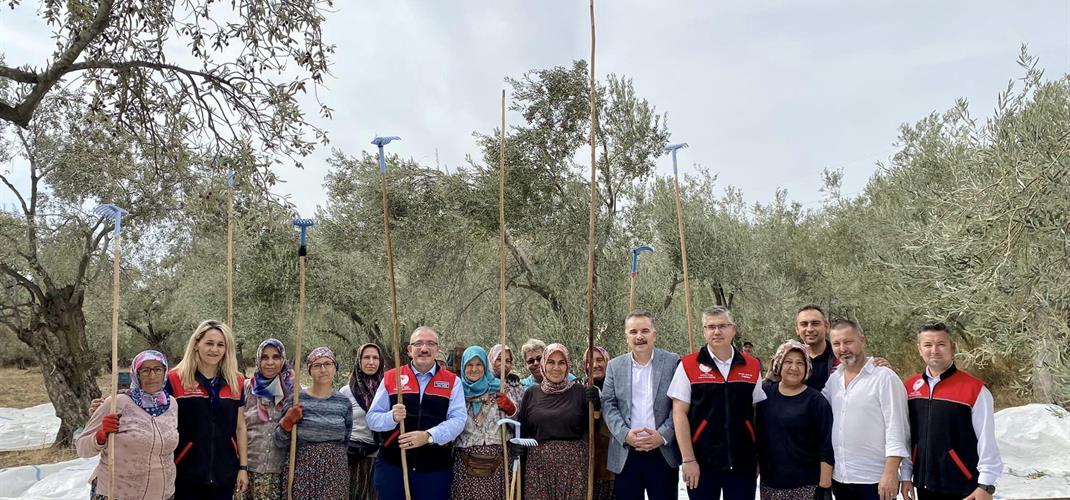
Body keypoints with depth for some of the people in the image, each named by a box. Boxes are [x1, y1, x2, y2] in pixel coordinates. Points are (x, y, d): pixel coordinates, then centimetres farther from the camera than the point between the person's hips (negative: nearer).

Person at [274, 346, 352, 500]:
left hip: (335, 472, 2)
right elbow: (280, 443, 0)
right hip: (302, 470, -2)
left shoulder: (344, 402, 5)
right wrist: (288, 421, -14)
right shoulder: (296, 399, -2)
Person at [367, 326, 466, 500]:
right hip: (391, 464, 0)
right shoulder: (390, 378, 6)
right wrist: (392, 418, -18)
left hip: (436, 466, 0)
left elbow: (458, 419, -7)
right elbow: (372, 419, 4)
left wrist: (428, 436, -22)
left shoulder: (452, 382, 5)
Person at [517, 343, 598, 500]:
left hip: (573, 464, -1)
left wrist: (595, 406, -12)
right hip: (538, 465, 1)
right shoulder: (531, 394, 8)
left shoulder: (579, 391, 4)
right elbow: (522, 430, 14)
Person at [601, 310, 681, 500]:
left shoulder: (673, 362, 1)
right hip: (625, 455, 2)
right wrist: (625, 434, -11)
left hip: (664, 453, -2)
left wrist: (663, 435, -13)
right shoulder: (615, 366, 8)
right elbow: (608, 405, 4)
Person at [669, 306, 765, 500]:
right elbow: (679, 413, -4)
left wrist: (760, 457, 7)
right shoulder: (688, 366, -3)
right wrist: (688, 460, -9)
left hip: (743, 462, 2)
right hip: (702, 463, -2)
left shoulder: (752, 366, 4)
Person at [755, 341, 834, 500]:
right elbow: (757, 433, 12)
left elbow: (826, 447, -7)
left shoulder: (816, 400, -5)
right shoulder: (765, 392, 4)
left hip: (807, 487, -3)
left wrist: (824, 486, -11)